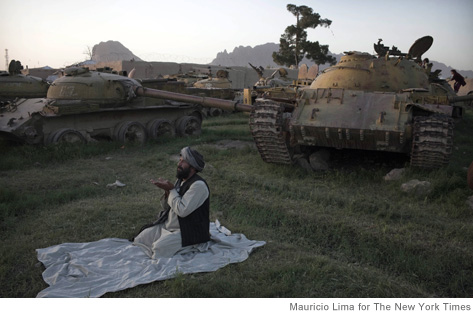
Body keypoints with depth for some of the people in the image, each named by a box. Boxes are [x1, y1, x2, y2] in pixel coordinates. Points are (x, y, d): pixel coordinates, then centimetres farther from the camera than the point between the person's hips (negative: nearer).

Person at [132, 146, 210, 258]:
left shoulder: (199, 185, -19)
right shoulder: (180, 181, 9)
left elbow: (182, 210, -27)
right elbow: (167, 207, 13)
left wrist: (171, 190, -18)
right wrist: (167, 191, -7)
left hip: (187, 232, -8)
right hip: (167, 225, 8)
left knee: (159, 247, -26)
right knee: (139, 240, 0)